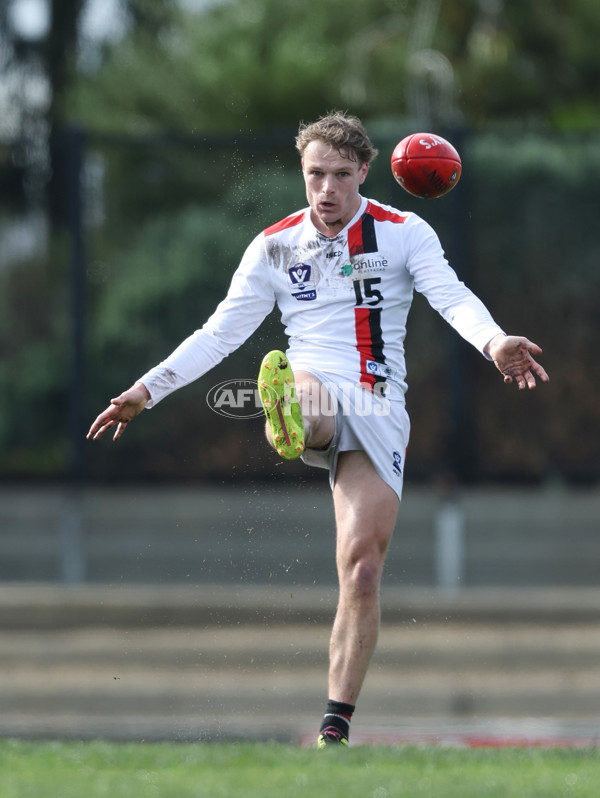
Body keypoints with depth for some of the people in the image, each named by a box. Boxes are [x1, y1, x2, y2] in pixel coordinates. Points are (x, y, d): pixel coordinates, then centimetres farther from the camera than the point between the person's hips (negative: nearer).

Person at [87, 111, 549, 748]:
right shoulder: (275, 246, 10)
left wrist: (493, 341, -34)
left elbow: (452, 297, -12)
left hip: (378, 411, -1)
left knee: (362, 567, -11)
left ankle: (336, 726, -6)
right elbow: (221, 332, 14)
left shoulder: (405, 234, 4)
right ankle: (287, 422, -78)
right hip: (313, 387, 1)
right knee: (303, 394, -39)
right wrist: (145, 391, 8)